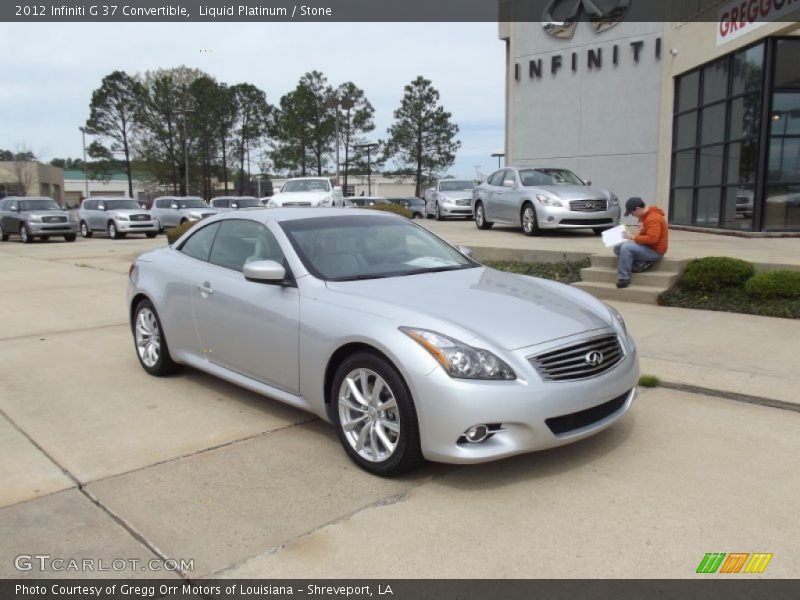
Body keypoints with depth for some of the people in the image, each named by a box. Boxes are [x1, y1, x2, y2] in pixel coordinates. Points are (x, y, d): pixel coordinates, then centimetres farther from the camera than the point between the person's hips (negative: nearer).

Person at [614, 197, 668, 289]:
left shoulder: (653, 218, -21)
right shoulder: (644, 216, 10)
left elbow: (652, 238, -31)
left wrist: (633, 238, -22)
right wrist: (633, 238, 2)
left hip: (655, 251, -10)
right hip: (646, 246, 10)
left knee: (626, 248, -29)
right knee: (617, 248, 5)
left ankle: (623, 278, -25)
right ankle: (639, 264, -8)